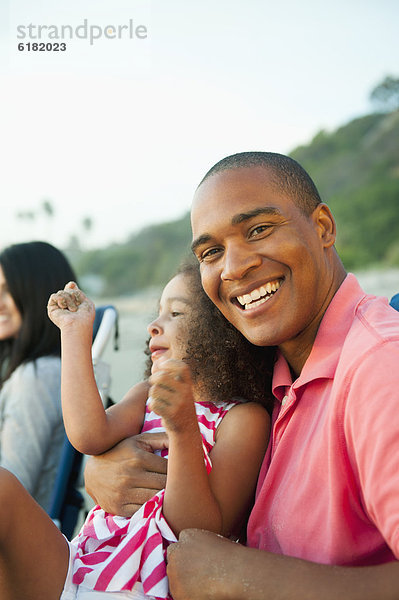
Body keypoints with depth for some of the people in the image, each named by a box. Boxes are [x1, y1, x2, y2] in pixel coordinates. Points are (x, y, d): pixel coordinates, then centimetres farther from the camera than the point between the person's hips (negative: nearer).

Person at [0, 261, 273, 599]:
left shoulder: (244, 418, -3)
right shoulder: (148, 395, 16)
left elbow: (205, 535, -12)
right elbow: (90, 436, -4)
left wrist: (184, 429, -26)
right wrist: (75, 331, 3)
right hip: (77, 568, 6)